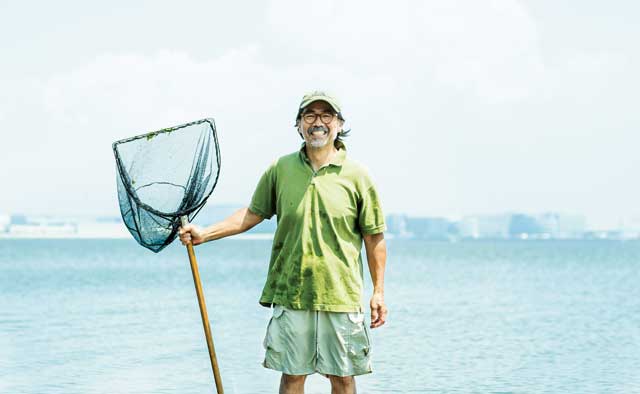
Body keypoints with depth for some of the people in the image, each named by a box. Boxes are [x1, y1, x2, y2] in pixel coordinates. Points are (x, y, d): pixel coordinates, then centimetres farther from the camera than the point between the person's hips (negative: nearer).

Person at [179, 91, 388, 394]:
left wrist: (378, 291, 0)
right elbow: (253, 213, 15)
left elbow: (374, 237, 3)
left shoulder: (356, 175, 0)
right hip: (290, 293, 1)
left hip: (341, 297, -1)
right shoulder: (280, 169, 5)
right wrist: (204, 234, 8)